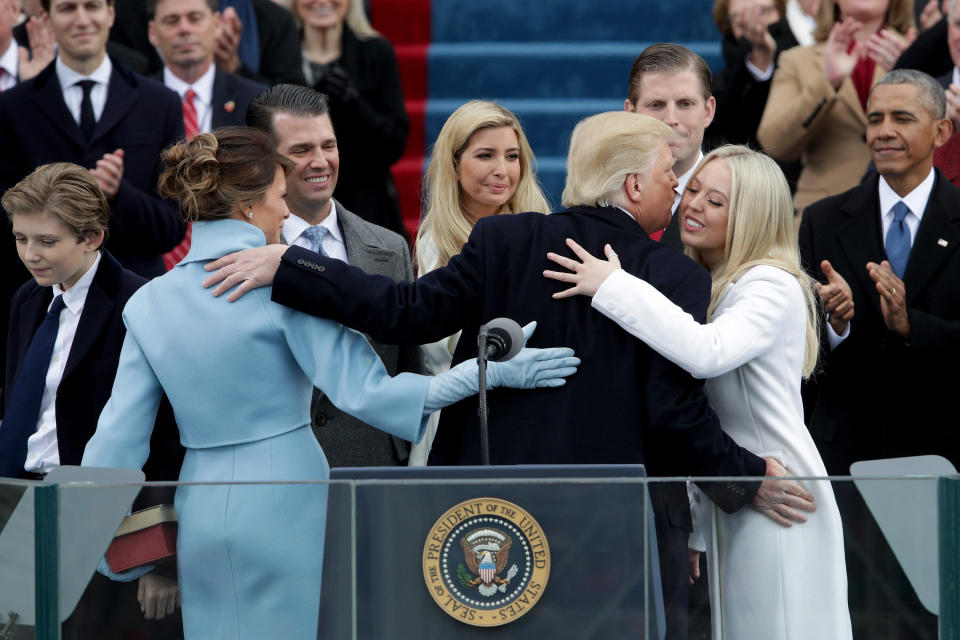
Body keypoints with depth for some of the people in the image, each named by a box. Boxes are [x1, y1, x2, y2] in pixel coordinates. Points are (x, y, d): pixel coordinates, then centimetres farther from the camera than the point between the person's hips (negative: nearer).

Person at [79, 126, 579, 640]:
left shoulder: (148, 304, 5)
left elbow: (118, 438, 4)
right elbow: (364, 391, -15)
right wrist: (489, 371, -13)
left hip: (201, 514, 5)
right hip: (283, 502, -5)